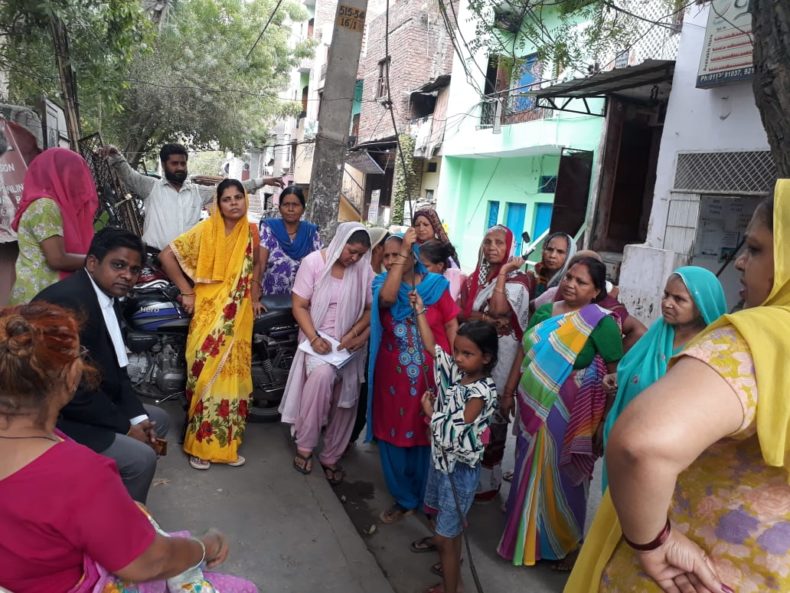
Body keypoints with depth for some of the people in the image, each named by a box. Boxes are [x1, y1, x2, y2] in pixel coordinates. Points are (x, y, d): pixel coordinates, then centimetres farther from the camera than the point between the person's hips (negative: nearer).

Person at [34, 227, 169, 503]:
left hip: (89, 402, 10)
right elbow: (73, 387, -28)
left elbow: (114, 368, 10)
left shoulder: (106, 296, 4)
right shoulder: (66, 301, -26)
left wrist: (137, 415, -1)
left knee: (158, 419, 17)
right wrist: (125, 426, -17)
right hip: (55, 417, -10)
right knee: (141, 458, -19)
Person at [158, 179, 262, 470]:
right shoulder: (206, 230, -9)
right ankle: (199, 444, 15)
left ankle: (226, 443, 23)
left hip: (239, 316, 4)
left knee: (233, 374, 9)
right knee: (206, 374, -1)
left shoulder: (251, 231, 4)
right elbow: (166, 255, -10)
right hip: (209, 314, -4)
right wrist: (186, 291, -9)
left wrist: (255, 298, 11)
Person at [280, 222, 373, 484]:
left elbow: (371, 309, 3)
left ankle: (331, 457, 20)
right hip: (318, 338, -3)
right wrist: (314, 338, -19)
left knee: (345, 401, -1)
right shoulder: (313, 262, -7)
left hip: (349, 344, 3)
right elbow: (299, 306, -6)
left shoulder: (364, 270, -3)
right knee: (322, 374, -31)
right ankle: (304, 446, -14)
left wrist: (354, 334, -14)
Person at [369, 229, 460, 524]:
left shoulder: (436, 284, -3)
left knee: (430, 437, 10)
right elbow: (387, 298, -25)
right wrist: (402, 250, -23)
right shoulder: (381, 282, -1)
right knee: (394, 435, 12)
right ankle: (404, 499, 33)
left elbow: (451, 325, 0)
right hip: (394, 377, 2)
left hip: (433, 375, -2)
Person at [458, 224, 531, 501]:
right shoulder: (475, 276, 12)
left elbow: (499, 310, -22)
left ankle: (486, 480, 17)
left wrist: (502, 273, -18)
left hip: (498, 356, -5)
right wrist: (486, 319, -15)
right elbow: (459, 311, 1)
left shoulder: (516, 279, -6)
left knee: (490, 414, 1)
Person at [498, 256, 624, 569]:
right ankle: (526, 533, 44)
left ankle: (564, 544, 35)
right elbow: (524, 354, 11)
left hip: (567, 415, -5)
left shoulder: (602, 323, -13)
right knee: (530, 472, 20)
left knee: (560, 478, 10)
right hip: (533, 408, 6)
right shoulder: (545, 312, 5)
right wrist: (509, 392, 12)